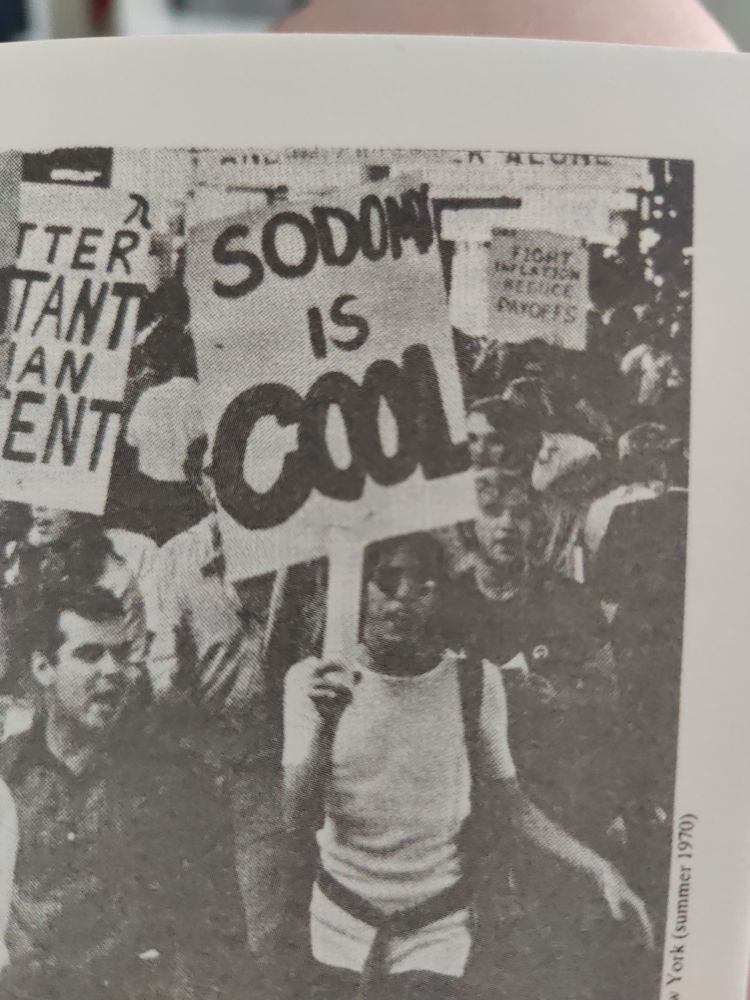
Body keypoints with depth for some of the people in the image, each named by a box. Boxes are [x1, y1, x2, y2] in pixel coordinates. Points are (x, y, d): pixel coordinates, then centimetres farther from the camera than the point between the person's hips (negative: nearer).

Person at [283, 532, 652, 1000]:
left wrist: (598, 868, -14)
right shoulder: (313, 680, -11)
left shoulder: (475, 683, -11)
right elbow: (298, 819, -16)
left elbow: (511, 800, -4)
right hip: (340, 919, 1)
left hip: (438, 926, 0)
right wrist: (324, 728, -32)